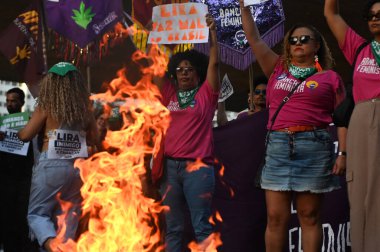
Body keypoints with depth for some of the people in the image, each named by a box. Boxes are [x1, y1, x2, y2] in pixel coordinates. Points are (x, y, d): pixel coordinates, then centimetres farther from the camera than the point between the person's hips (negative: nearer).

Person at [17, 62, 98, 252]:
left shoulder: (46, 107, -4)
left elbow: (25, 136, 1)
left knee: (37, 213, 6)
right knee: (69, 217, 11)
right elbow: (94, 140, 15)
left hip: (51, 165, -4)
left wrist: (13, 129, 21)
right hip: (79, 167, 4)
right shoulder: (85, 109, 7)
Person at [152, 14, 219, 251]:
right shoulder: (170, 94, 13)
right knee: (173, 227, 7)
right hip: (170, 165, 4)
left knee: (202, 226, -2)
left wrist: (212, 31, -4)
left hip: (198, 166, -4)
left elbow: (214, 63, -2)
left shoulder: (206, 94, 5)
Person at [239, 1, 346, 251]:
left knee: (309, 216, 2)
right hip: (278, 146, 2)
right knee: (276, 217, 1)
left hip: (314, 147, -2)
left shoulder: (330, 78, 7)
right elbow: (254, 38, 13)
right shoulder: (277, 69, 15)